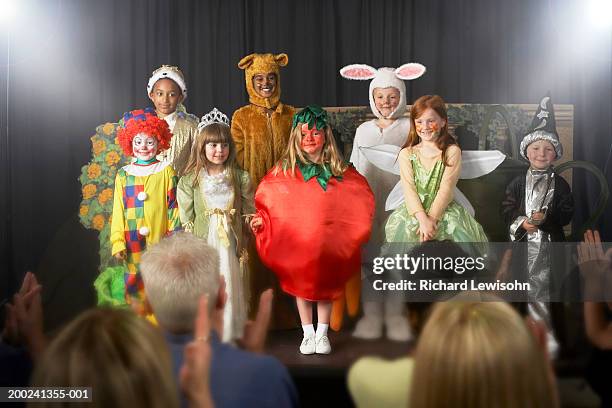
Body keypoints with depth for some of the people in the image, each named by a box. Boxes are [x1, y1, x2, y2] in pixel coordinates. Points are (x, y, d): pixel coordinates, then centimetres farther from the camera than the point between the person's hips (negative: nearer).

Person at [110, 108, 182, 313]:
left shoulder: (166, 171, 1)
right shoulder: (124, 174, 6)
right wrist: (117, 242, 1)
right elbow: (118, 211, 7)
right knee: (135, 285, 5)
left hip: (160, 241, -1)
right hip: (133, 243, 2)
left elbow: (173, 207, 2)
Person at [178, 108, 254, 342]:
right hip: (203, 241, -1)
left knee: (229, 289, 3)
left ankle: (230, 337, 16)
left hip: (230, 242, 1)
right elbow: (186, 218, 3)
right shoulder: (191, 180, 1)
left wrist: (243, 243, 1)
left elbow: (249, 212, 6)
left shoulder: (240, 178, 3)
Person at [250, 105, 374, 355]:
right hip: (296, 240, 0)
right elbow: (269, 201, 2)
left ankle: (322, 333, 23)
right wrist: (261, 219, -13)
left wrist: (358, 227, -8)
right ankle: (307, 333, 22)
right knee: (300, 283, 8)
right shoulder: (285, 170, -2)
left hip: (328, 241, 0)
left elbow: (360, 199, 4)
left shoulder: (339, 171, -1)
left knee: (327, 284, 8)